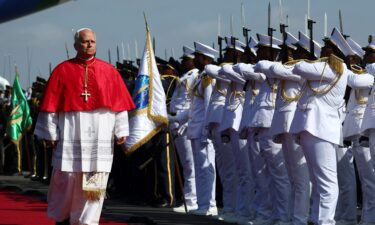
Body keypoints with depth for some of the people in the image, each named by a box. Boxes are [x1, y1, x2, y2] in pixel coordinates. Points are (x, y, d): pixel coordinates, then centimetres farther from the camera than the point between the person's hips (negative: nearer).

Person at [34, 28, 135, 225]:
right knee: (67, 179, 3)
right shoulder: (63, 71, 3)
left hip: (100, 138, 1)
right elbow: (51, 104, 2)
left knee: (94, 184, -1)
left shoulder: (109, 72, 6)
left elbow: (119, 103, 6)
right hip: (71, 136, -1)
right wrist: (50, 133, -1)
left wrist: (121, 131, -1)